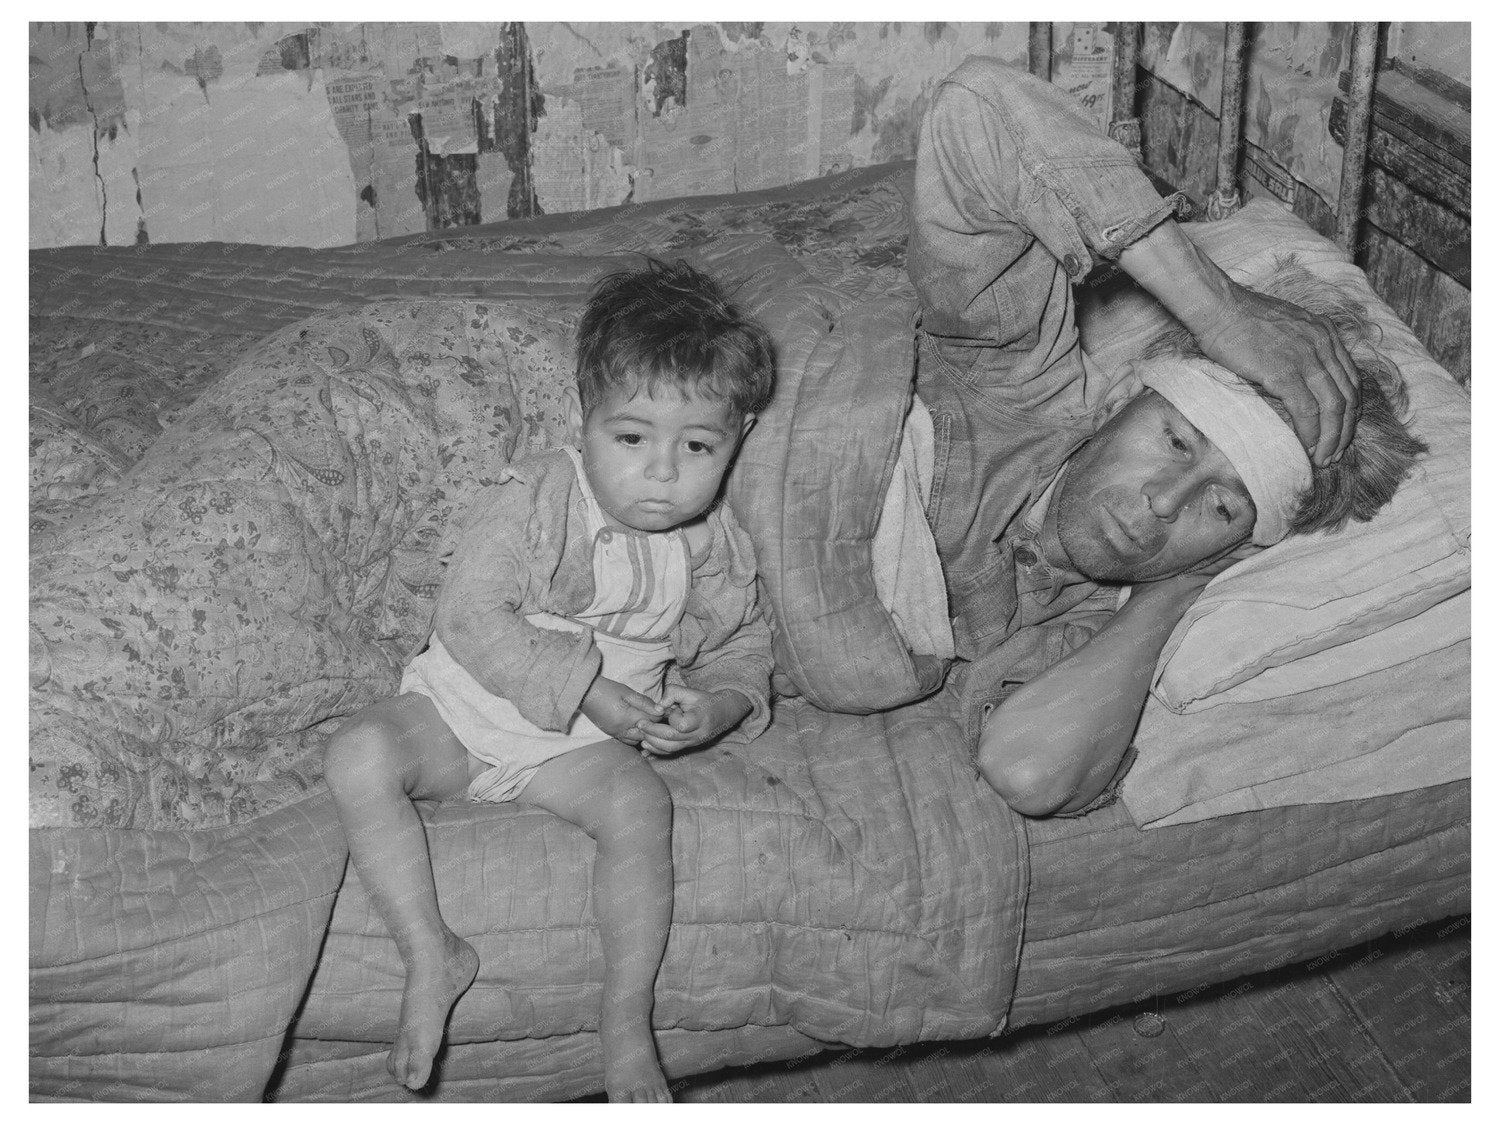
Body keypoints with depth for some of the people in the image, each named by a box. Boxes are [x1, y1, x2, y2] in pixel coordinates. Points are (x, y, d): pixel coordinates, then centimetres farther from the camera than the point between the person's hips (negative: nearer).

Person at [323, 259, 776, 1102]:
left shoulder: (719, 554, -2)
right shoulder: (534, 501, -15)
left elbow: (744, 652, 11)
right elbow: (471, 619, -20)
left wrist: (717, 707, -14)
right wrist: (586, 687, -27)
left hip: (582, 746, 1)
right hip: (463, 708, -1)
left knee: (640, 803, -31)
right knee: (358, 756, -28)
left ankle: (628, 1018, -20)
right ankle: (432, 953, -19)